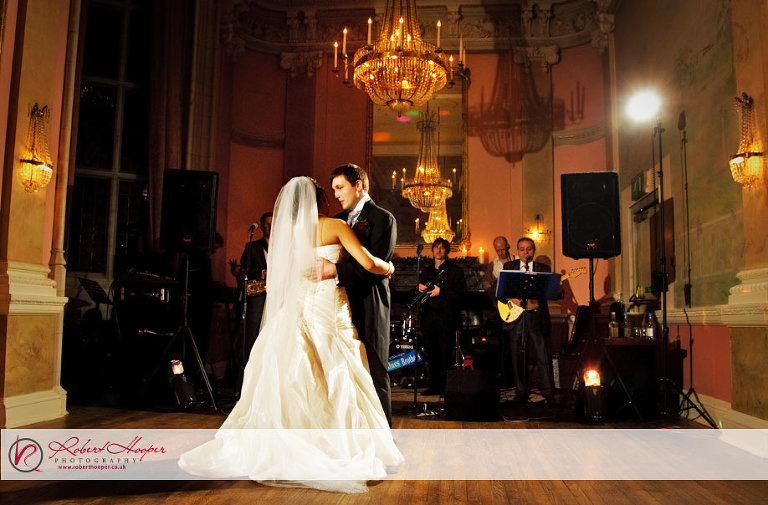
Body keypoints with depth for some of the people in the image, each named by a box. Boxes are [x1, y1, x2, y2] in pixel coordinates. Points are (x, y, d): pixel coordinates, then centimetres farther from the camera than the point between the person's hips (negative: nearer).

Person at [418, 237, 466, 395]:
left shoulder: (455, 270, 2)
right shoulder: (427, 271, 19)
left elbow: (460, 292, -8)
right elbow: (420, 289, 26)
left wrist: (441, 292, -16)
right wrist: (420, 289, 2)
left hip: (446, 318, -5)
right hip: (429, 317, 5)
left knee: (446, 355, -5)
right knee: (433, 354, 8)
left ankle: (447, 387, 2)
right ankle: (434, 386, 16)